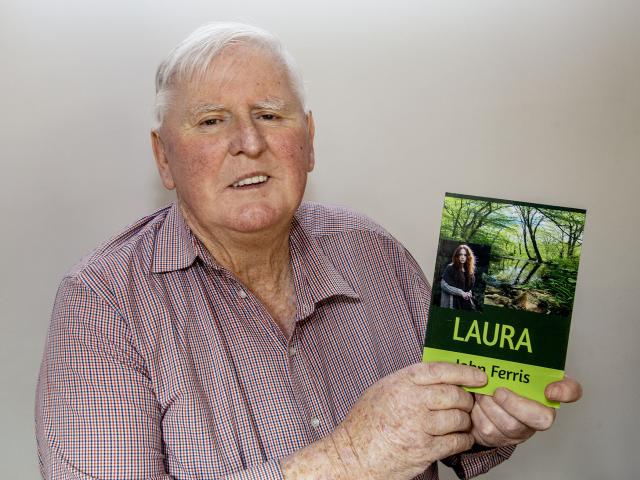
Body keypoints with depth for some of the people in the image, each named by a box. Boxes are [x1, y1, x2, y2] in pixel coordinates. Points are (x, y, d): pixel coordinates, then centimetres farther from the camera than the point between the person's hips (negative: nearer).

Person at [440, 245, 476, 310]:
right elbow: (444, 285, -12)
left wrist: (469, 294, 1)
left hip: (466, 303, 6)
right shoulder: (450, 268, -3)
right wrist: (461, 293, -14)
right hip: (452, 303, -6)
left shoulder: (469, 270, 15)